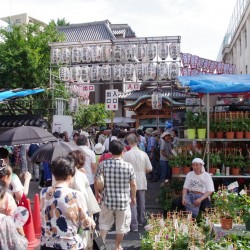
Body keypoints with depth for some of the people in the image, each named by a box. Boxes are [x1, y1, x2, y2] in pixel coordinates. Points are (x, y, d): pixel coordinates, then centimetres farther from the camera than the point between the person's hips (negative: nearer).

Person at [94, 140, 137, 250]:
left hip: (107, 200, 1)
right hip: (123, 200, 0)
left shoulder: (103, 164, -9)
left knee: (104, 224, 20)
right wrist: (133, 197, 12)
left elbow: (96, 181, -2)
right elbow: (133, 185, -5)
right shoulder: (128, 166, -11)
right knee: (121, 226, 18)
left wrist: (97, 193, 15)